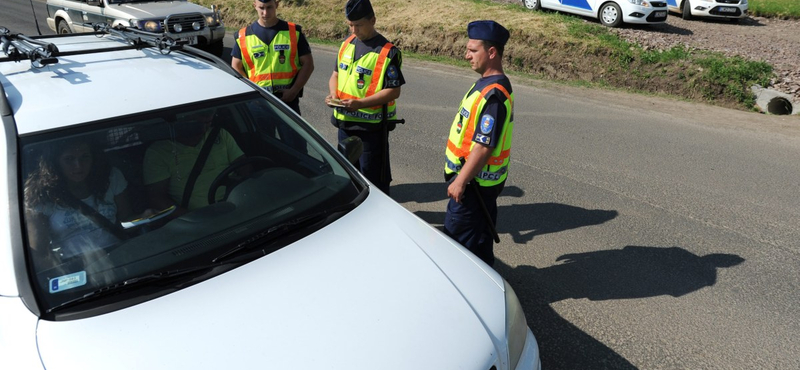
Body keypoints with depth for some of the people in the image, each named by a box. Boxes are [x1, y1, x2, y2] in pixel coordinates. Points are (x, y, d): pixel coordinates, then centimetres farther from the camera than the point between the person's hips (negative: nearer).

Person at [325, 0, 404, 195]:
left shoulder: (387, 52, -14)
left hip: (372, 126, -7)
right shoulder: (347, 44, 7)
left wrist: (360, 103, -26)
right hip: (345, 122, 7)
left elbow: (394, 91, -17)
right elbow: (336, 74, 17)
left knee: (372, 177, 2)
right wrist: (333, 94, -5)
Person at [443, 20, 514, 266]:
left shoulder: (493, 95, -25)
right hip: (482, 180, 10)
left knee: (457, 235, 1)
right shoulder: (488, 83, 8)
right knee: (479, 235, 21)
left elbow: (484, 147, -27)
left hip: (475, 181, -10)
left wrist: (460, 181, -21)